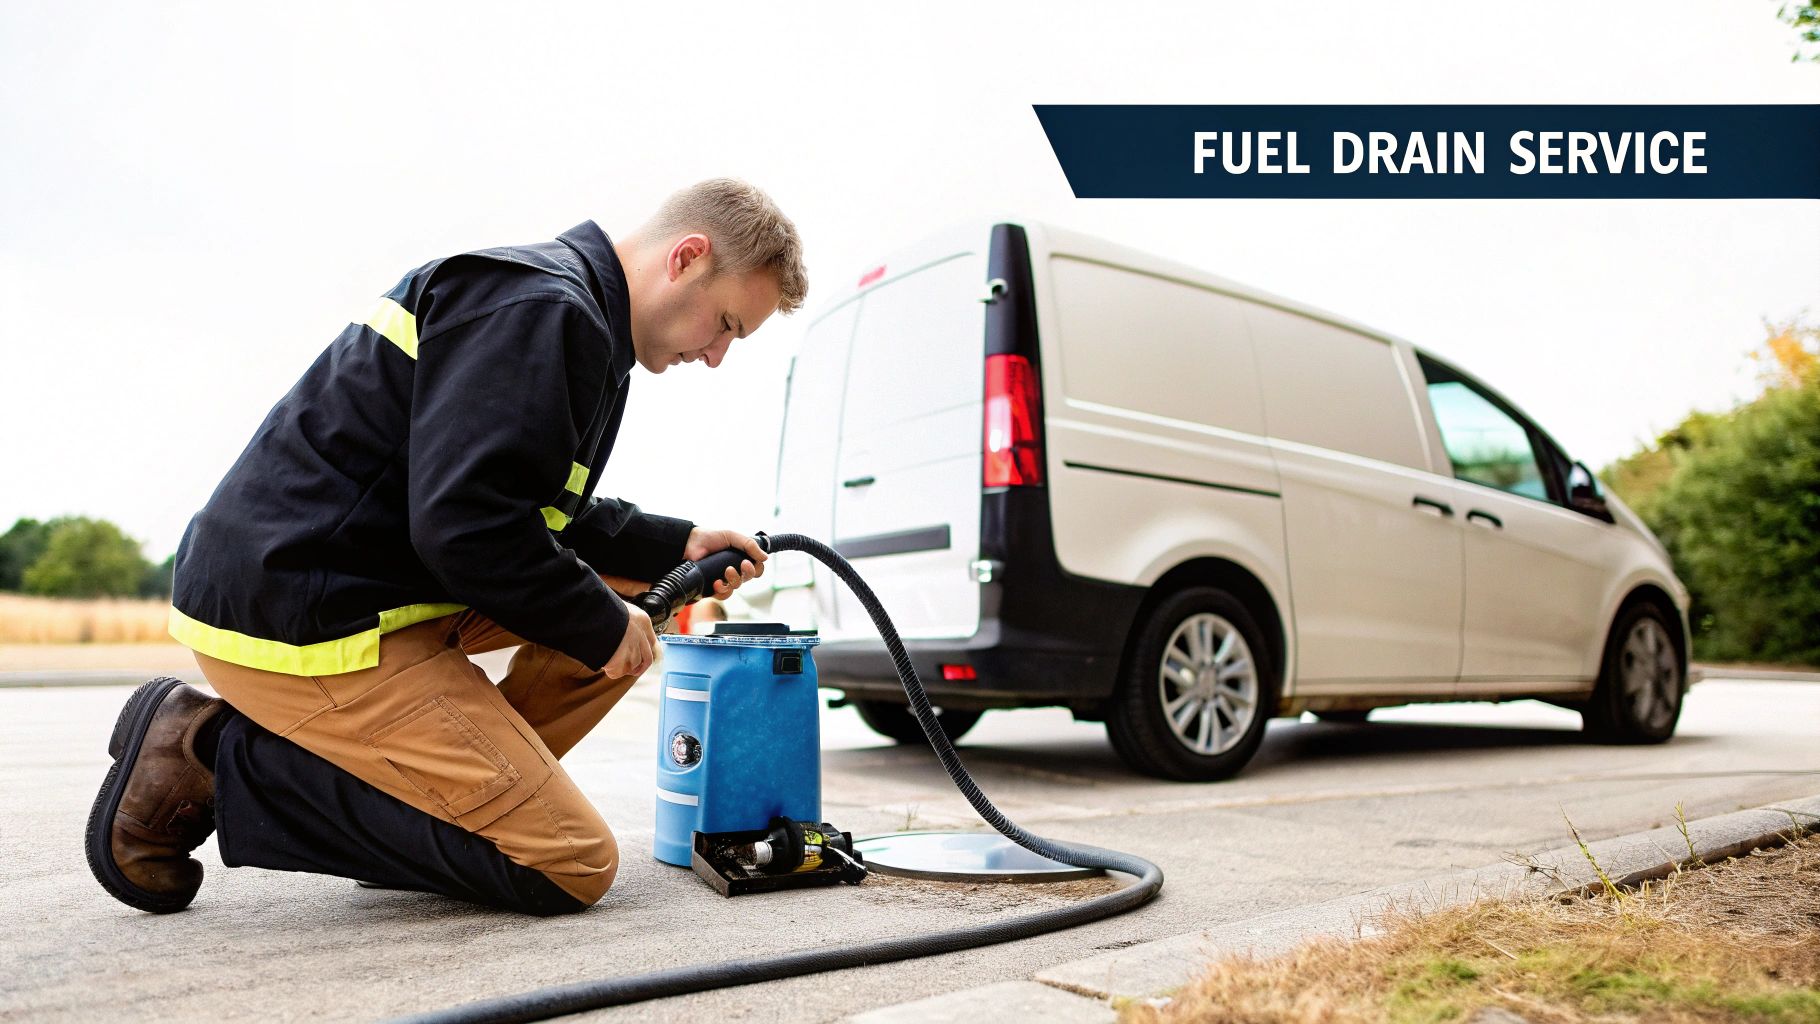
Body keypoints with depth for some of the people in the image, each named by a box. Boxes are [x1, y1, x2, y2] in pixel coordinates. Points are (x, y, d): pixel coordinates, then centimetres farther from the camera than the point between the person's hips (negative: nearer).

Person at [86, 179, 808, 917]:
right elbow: (466, 526, -26)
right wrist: (602, 629, -11)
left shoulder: (565, 306, 15)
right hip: (301, 624, -11)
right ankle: (219, 762, -5)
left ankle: (470, 797, 6)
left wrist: (678, 548, 13)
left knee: (629, 588, 13)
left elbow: (535, 508, 23)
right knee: (572, 869, -9)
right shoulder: (541, 309, -18)